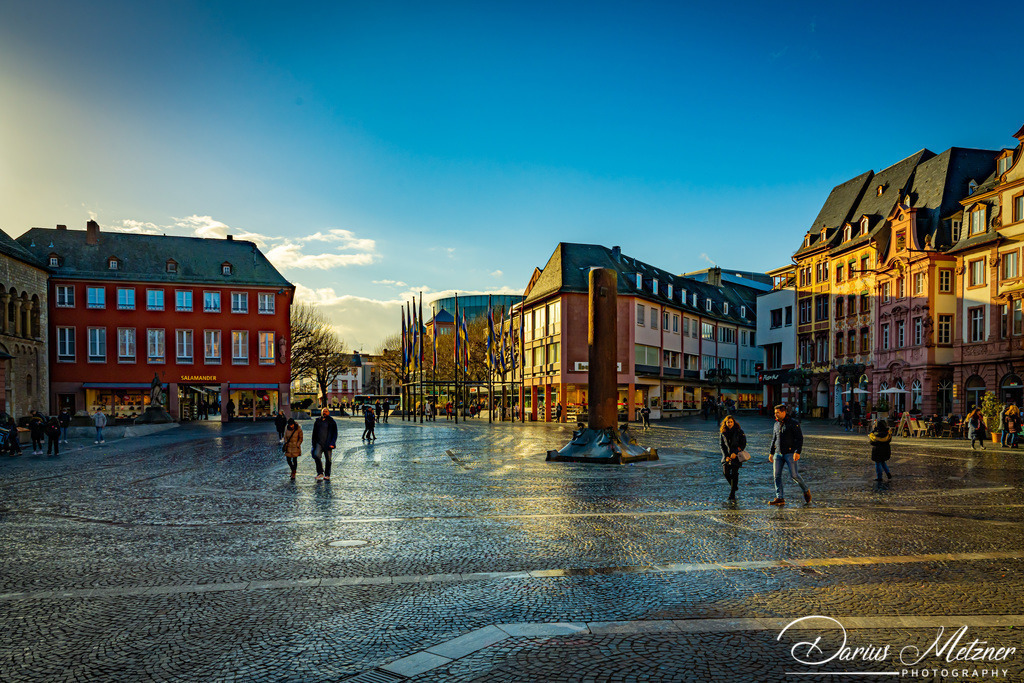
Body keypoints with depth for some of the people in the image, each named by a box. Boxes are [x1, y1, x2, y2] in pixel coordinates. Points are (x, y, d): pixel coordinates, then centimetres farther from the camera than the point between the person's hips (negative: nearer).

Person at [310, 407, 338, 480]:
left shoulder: (332, 422, 3)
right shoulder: (318, 421, 12)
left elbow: (335, 434, 2)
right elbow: (314, 433, 18)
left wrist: (332, 443, -9)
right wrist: (313, 443, 12)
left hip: (328, 444, -1)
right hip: (319, 442, 1)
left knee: (328, 460, 3)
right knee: (316, 455, -21)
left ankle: (327, 475, 17)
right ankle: (320, 472, -11)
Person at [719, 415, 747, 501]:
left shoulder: (739, 432, -4)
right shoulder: (723, 433, 4)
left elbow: (743, 444, -3)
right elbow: (722, 445, 6)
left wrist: (735, 453, -14)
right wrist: (726, 456, -6)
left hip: (736, 456, -3)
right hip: (727, 456, 3)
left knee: (734, 473, -8)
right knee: (725, 472, -6)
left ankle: (732, 494, -2)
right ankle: (734, 485, 23)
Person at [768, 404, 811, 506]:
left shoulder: (793, 423, -6)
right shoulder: (776, 424, 13)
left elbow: (800, 438, -10)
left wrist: (797, 452, -19)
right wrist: (771, 452, 18)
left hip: (790, 453, -6)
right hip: (778, 454, 6)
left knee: (794, 475, -8)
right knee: (777, 476, -3)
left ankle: (806, 491, 18)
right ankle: (779, 498, -2)